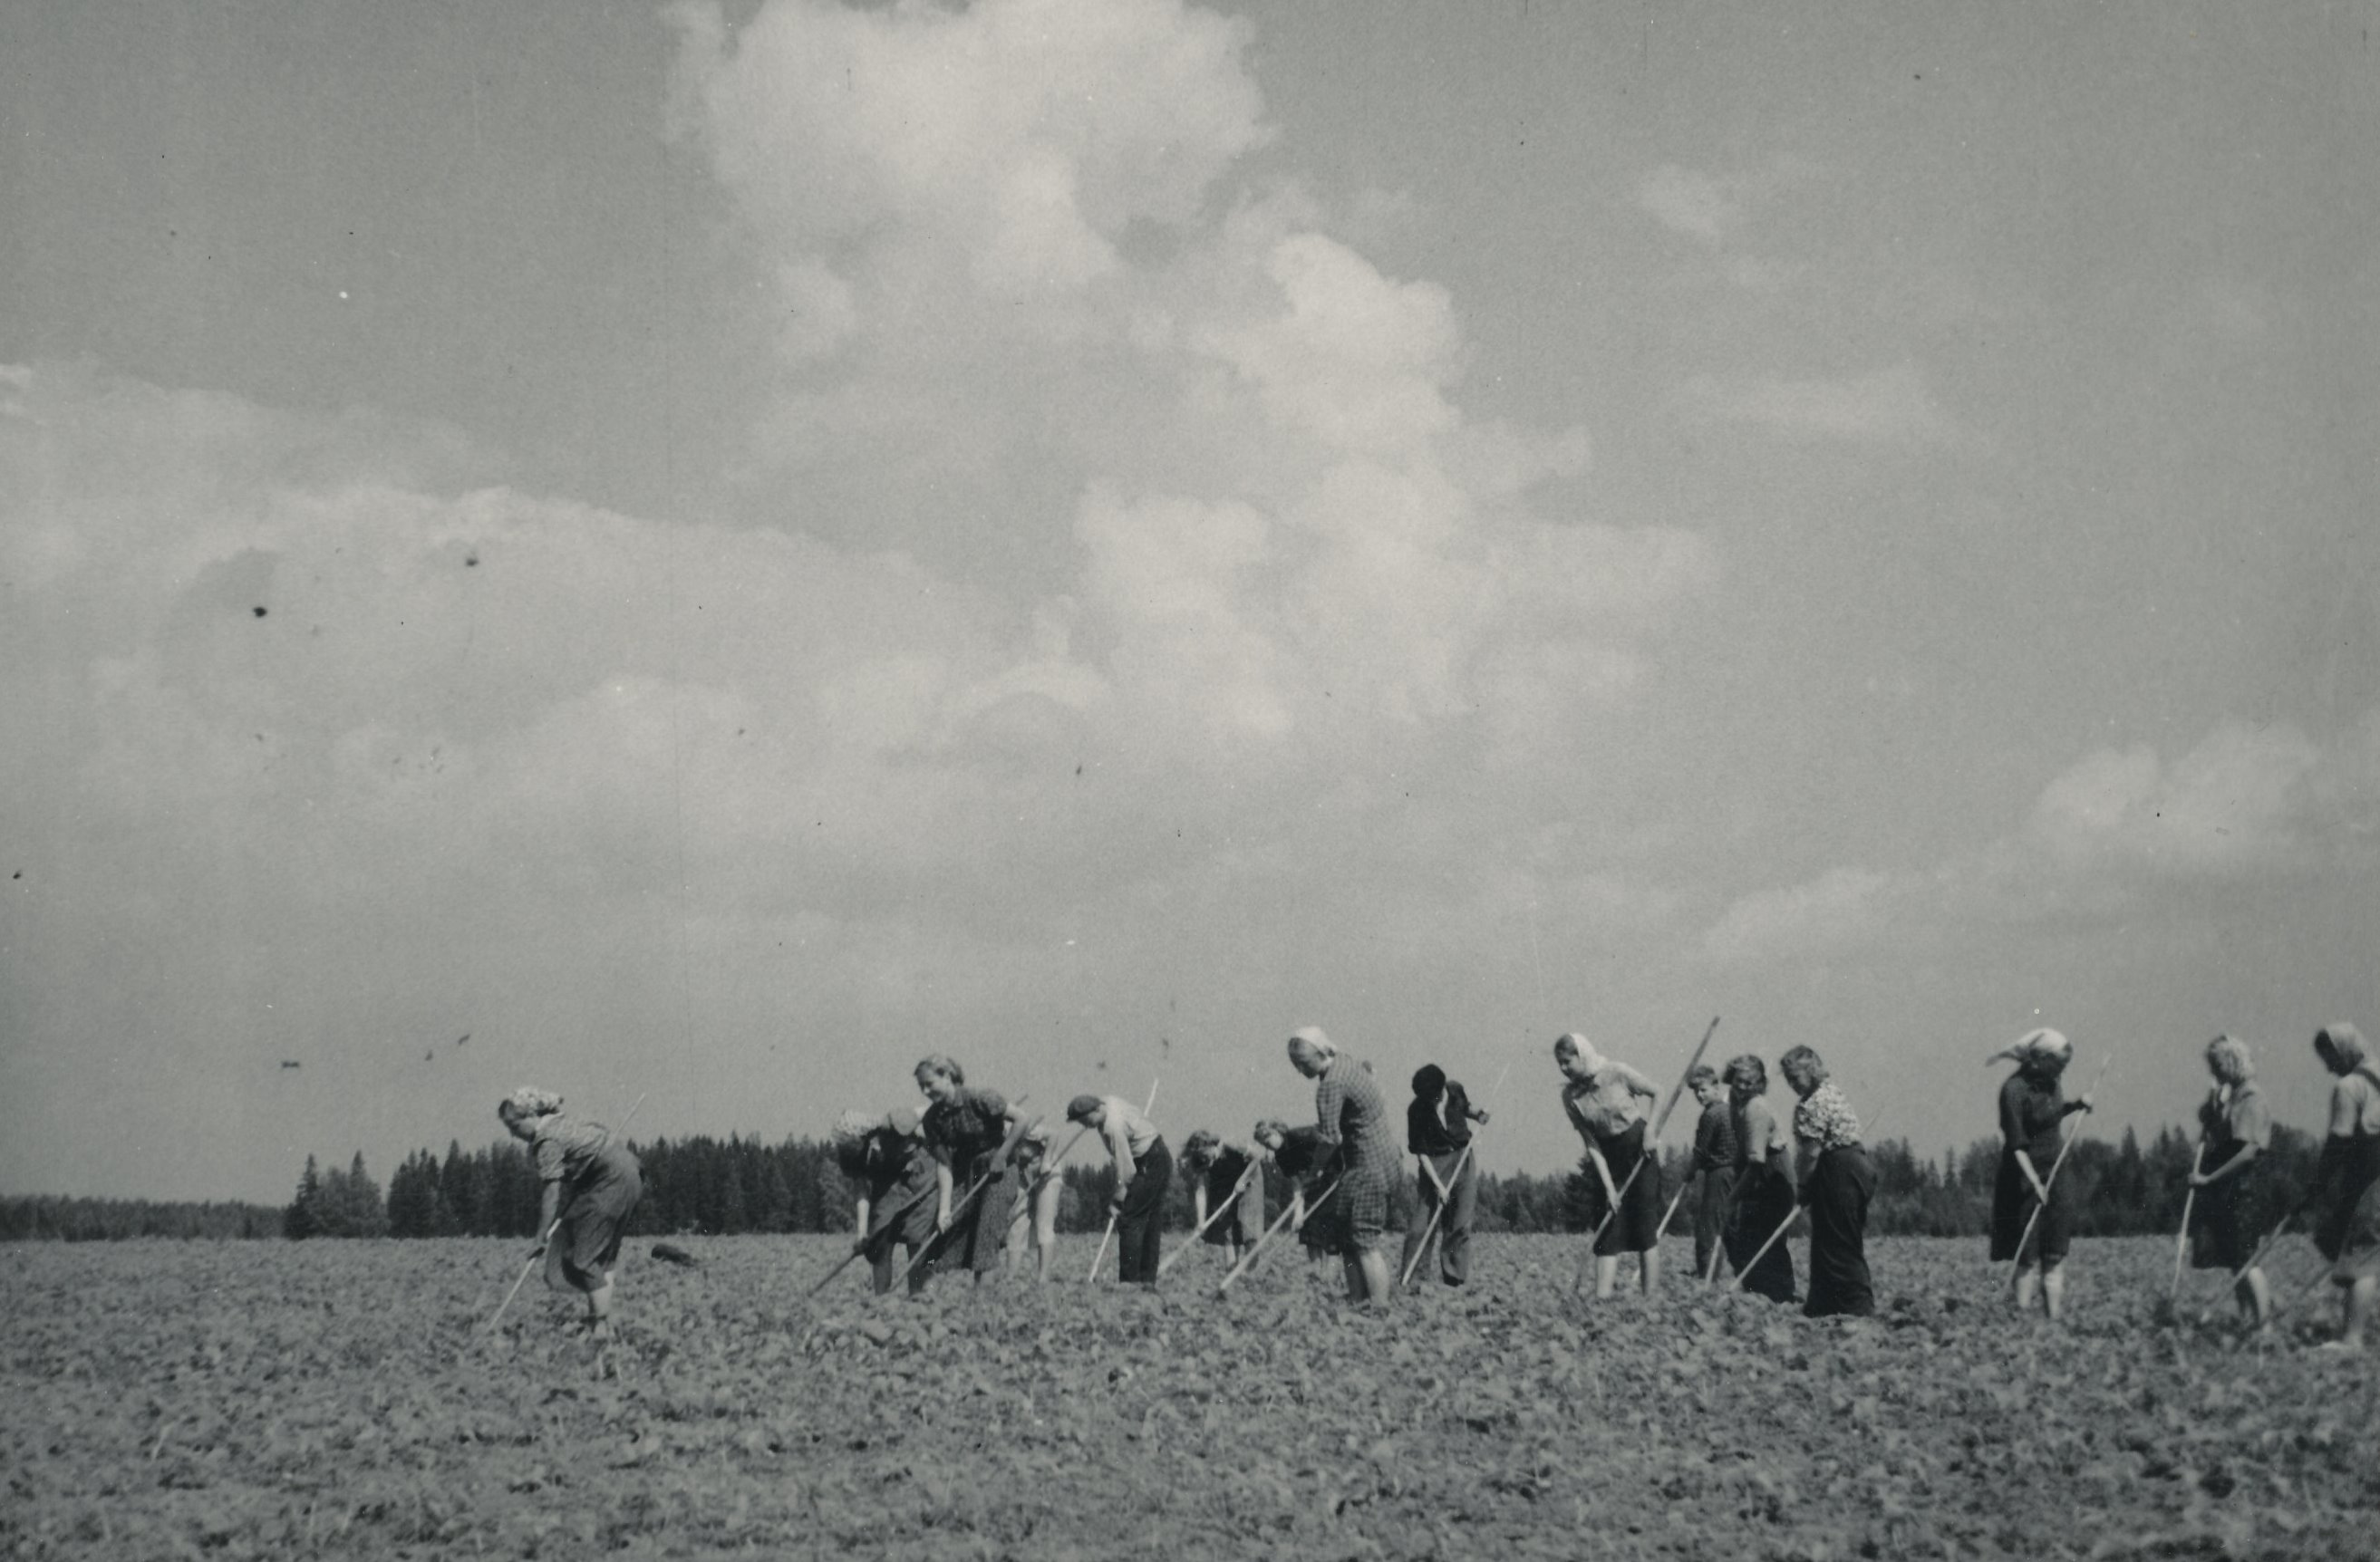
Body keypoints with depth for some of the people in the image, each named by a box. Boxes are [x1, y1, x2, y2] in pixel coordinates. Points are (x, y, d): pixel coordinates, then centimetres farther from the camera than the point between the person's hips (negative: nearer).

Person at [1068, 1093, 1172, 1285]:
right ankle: (1148, 1278, 12)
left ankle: (1130, 1279, -10)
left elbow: (1126, 1167, -23)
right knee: (1152, 1220, 10)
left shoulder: (1114, 1125, -26)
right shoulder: (1104, 1102, 1)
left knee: (1129, 1220, -10)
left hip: (1150, 1164, -10)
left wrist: (1117, 1200, -17)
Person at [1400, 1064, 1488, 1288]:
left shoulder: (1456, 1090, -6)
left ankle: (1455, 1278, 5)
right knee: (1422, 1223, -10)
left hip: (1463, 1161, 3)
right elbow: (1420, 1152, -13)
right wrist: (1438, 1184, -18)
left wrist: (1477, 1115, -5)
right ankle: (1409, 1277, -3)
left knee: (1462, 1223, -1)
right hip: (1435, 1165, -3)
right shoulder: (1417, 1110, -15)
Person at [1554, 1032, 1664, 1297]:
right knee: (1607, 1229, -2)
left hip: (1641, 1155, -3)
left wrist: (1650, 1129, -12)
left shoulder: (1617, 1074, -16)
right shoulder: (1571, 1096, -7)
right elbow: (1591, 1144, -7)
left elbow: (1657, 1093, -1)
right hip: (1608, 1162, 3)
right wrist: (1608, 1186, -12)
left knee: (1645, 1230, -5)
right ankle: (1602, 1297, -4)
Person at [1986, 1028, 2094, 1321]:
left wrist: (2075, 1105, 5)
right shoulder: (2014, 1089, -18)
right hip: (2026, 1178, -7)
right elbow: (2016, 1145, -20)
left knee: (2055, 1255, 6)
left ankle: (2056, 1317, 9)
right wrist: (2035, 1182, -27)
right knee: (2028, 1257, -4)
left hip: (2056, 1175, 7)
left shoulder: (2049, 1082, 3)